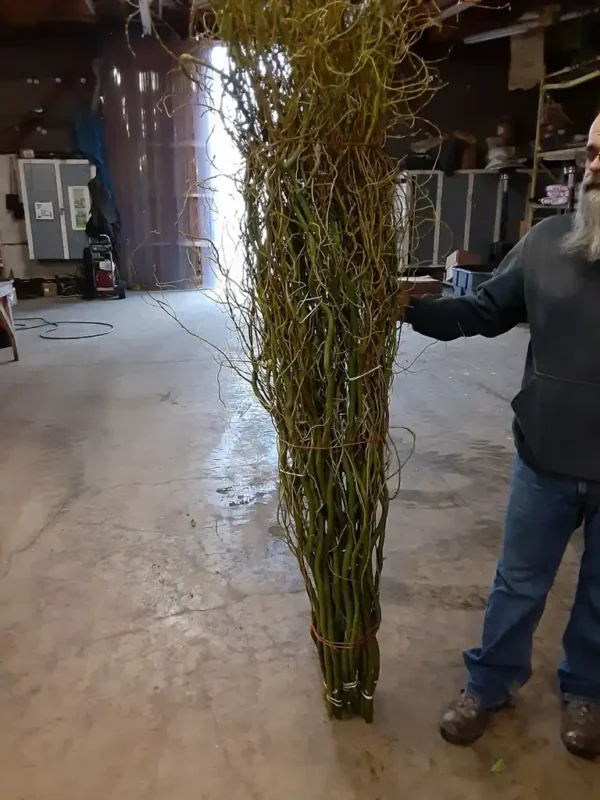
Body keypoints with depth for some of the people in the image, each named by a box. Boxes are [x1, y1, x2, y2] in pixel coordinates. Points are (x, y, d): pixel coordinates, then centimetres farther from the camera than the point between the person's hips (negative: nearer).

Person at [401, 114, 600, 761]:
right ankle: (489, 684, 42)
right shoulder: (547, 242, -5)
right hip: (546, 459, 1)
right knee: (518, 582, 19)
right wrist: (413, 308, -12)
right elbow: (484, 312, 2)